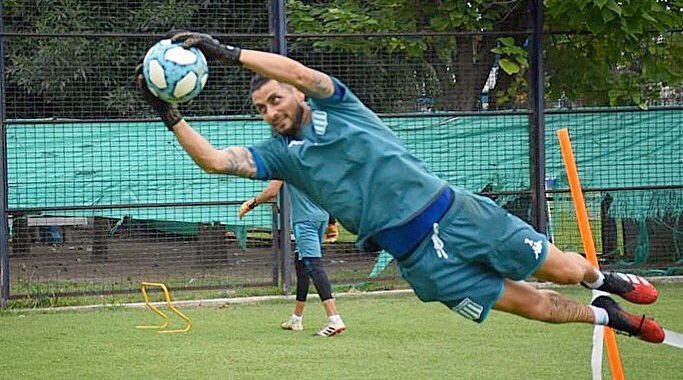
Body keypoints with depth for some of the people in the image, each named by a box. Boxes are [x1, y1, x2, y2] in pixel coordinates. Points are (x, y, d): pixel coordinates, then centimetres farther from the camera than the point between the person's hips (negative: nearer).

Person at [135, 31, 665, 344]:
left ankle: (604, 279, 35)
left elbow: (298, 71, -18)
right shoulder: (279, 153, 9)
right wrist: (171, 115, -16)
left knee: (561, 270, 2)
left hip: (452, 211, -2)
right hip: (417, 255, 2)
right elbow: (214, 160, -5)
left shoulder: (333, 105, 3)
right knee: (531, 305, -1)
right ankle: (604, 316, 25)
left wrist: (228, 52, -27)